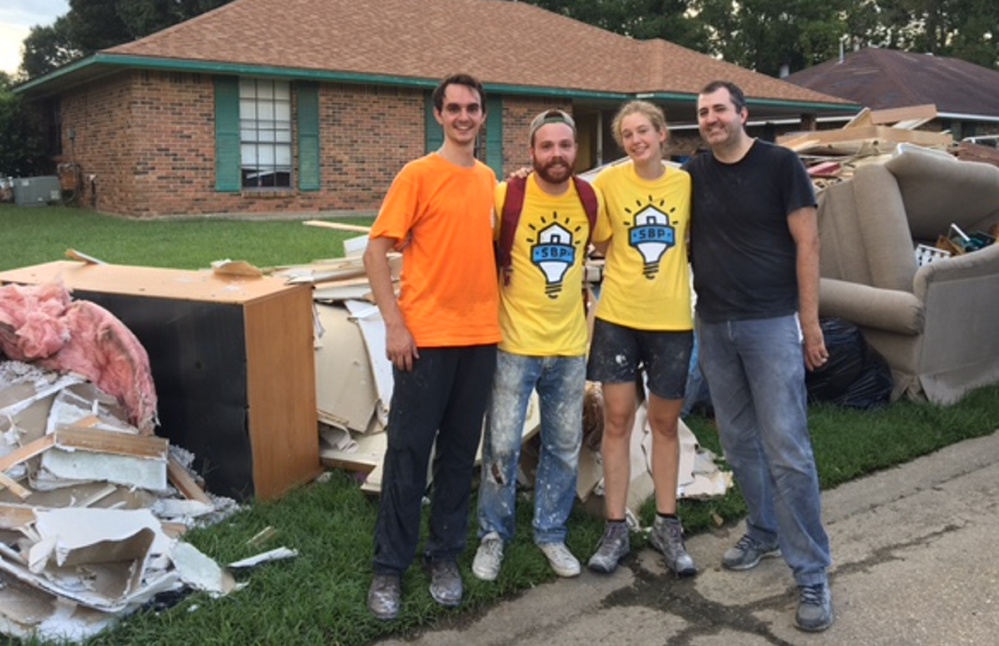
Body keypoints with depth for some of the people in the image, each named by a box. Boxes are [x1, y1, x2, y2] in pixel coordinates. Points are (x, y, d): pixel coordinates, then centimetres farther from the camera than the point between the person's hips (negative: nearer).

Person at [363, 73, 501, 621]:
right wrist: (394, 324, -15)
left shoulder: (488, 179, 11)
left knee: (460, 450, 11)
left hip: (480, 336, 5)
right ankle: (389, 567, 14)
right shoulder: (418, 174, -6)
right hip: (425, 336, -5)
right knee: (408, 451, 1)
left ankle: (444, 555, 25)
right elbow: (376, 251, -9)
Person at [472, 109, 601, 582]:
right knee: (502, 444, 1)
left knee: (565, 446, 12)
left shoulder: (590, 198, 0)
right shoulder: (506, 196, -11)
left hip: (570, 345, 4)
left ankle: (551, 533, 30)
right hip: (515, 343, -4)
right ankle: (493, 535, 21)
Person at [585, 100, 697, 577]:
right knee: (617, 420, 3)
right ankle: (616, 529, 15)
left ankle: (666, 525, 25)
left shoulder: (686, 183, 0)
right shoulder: (609, 182, -3)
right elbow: (599, 240, 4)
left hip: (672, 320, 1)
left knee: (665, 422, 11)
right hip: (618, 317, -1)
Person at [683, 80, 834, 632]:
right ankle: (763, 532, 32)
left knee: (787, 449, -8)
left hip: (771, 323, -5)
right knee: (738, 440, 13)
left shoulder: (780, 164, -4)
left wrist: (810, 322, -8)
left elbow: (806, 243, -5)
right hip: (713, 327, 5)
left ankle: (812, 573, 1)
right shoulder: (693, 173, 8)